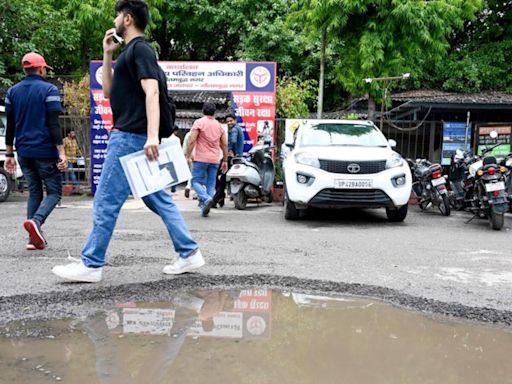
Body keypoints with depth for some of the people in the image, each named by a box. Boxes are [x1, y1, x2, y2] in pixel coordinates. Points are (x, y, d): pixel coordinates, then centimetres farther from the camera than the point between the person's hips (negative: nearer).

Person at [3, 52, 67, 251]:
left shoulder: (12, 92, 11)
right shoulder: (49, 90, -5)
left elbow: (10, 126, 12)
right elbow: (53, 124, -12)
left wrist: (9, 154, 16)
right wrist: (61, 152, -13)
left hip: (24, 153, 6)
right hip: (45, 152, -5)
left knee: (34, 192, 13)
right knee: (54, 192, 3)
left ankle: (34, 238, 8)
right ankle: (36, 220, -23)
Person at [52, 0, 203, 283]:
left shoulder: (140, 49, -7)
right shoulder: (129, 52, 22)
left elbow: (151, 92, -21)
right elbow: (108, 91, 24)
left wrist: (152, 135, -31)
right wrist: (107, 54, 18)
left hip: (131, 137, -10)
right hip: (131, 136, 10)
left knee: (106, 201, -4)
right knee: (159, 199, 9)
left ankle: (91, 264, 5)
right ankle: (189, 253, 12)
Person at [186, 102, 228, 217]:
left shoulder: (199, 122, -2)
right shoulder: (219, 125, 13)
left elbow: (191, 141, -11)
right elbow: (225, 145, 12)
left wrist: (188, 156, -6)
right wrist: (225, 161, 18)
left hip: (201, 159, -4)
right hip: (214, 160, 4)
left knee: (196, 181, 1)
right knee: (211, 184, 7)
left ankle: (206, 199, -22)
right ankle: (205, 209, 2)